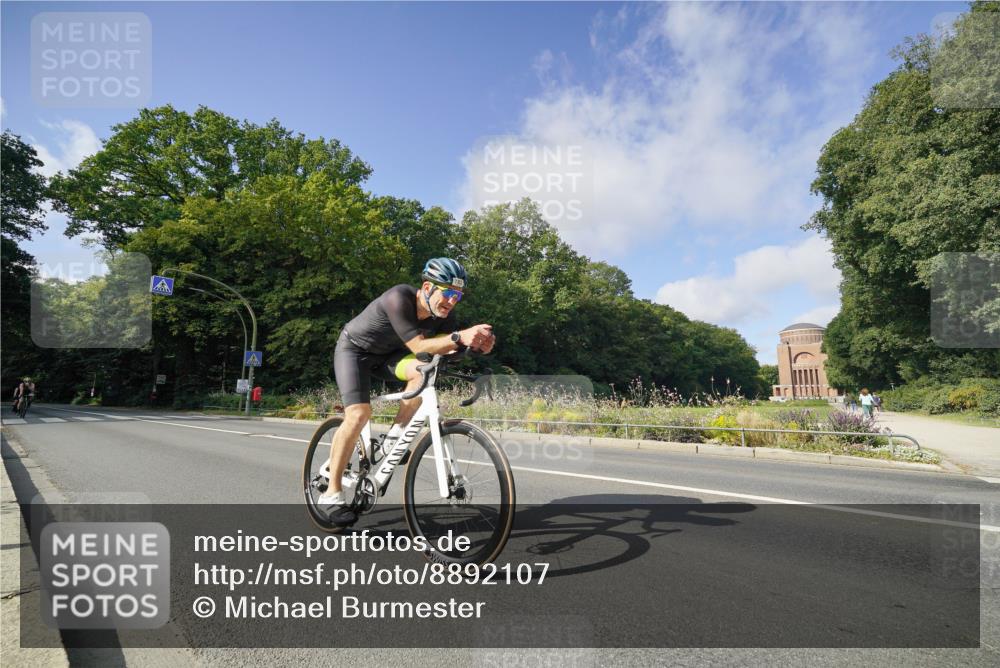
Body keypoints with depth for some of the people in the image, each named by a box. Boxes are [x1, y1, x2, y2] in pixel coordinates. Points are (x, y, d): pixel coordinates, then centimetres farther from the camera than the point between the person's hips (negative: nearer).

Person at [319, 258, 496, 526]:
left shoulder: (443, 313, -16)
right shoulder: (399, 298, -35)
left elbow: (452, 350, -20)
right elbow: (418, 346, -42)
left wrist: (478, 341, -41)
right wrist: (460, 336, -54)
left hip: (386, 353, 5)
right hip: (354, 349, -5)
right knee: (359, 413, -22)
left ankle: (394, 438, -7)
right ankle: (331, 494, -10)